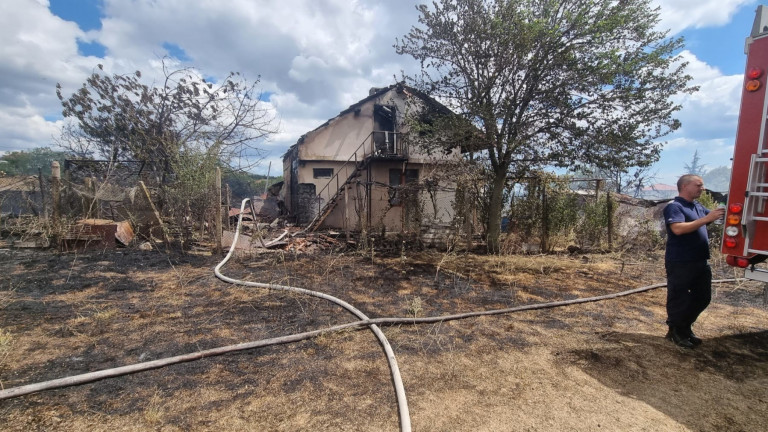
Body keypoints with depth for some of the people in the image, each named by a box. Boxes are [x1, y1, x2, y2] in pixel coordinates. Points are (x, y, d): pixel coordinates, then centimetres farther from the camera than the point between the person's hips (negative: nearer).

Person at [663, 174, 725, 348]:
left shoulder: (699, 207, 14)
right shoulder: (674, 207, -13)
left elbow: (715, 217, 25)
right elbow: (678, 229, -27)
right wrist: (706, 219, -26)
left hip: (701, 261, 9)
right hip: (680, 263, -9)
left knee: (703, 298, 16)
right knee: (679, 299, 2)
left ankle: (685, 327, 32)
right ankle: (675, 332, 18)